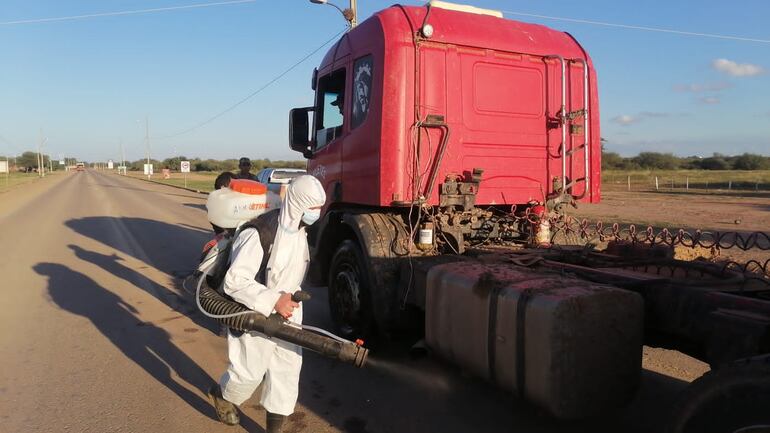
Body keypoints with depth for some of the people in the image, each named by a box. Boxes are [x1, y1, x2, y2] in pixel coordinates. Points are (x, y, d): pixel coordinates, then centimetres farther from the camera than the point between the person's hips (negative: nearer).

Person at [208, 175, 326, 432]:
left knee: (287, 371, 8)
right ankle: (221, 394, 44)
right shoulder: (259, 234, -28)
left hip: (288, 312, 7)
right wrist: (273, 300, -34)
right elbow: (234, 280, -28)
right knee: (249, 372, 10)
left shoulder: (300, 230, -1)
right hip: (256, 316, -7)